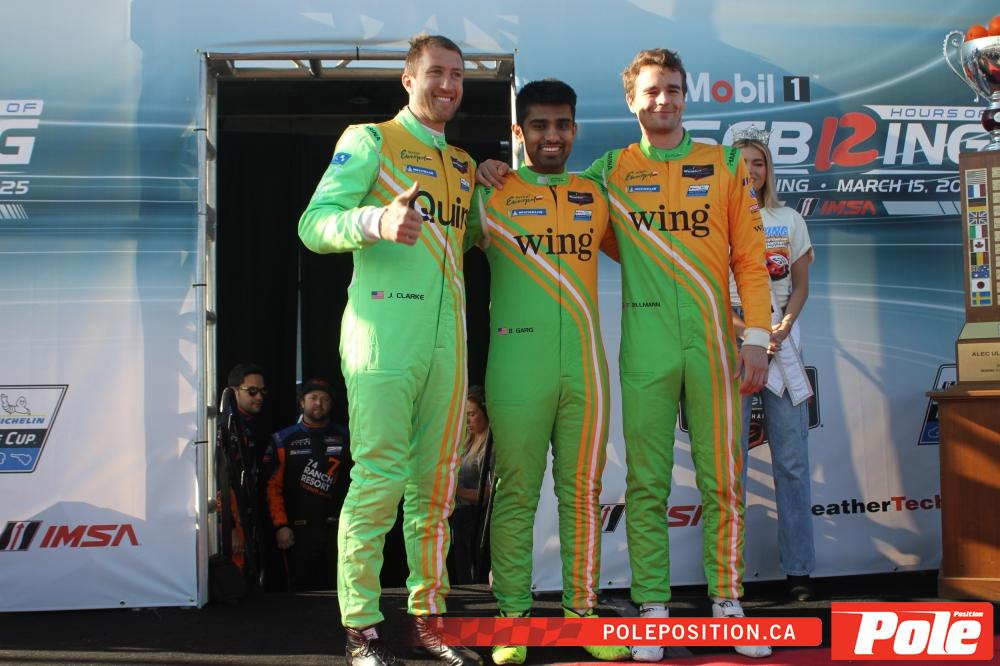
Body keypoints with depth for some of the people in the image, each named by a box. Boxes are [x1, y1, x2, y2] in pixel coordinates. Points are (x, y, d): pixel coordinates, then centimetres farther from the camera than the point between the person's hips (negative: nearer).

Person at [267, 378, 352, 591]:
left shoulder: (345, 438, 10)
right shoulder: (284, 440, 8)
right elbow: (274, 487, 2)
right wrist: (280, 525, -7)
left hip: (338, 527, 1)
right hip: (299, 530, -1)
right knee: (303, 589, 0)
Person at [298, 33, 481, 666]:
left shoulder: (464, 163, 22)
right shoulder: (369, 140, 2)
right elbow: (314, 224, -7)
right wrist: (377, 221, -26)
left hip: (448, 339, 6)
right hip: (383, 335, -6)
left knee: (435, 483, 9)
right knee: (379, 480, -8)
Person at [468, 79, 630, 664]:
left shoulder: (596, 197, 13)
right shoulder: (492, 197, 3)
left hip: (585, 365, 3)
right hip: (518, 367, -3)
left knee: (583, 492, 7)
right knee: (516, 495, 0)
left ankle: (582, 609, 17)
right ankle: (513, 618, 9)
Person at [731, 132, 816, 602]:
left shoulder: (789, 221, 11)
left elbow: (800, 285, 12)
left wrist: (781, 327, -6)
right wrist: (744, 328, -14)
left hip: (780, 340, 2)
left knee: (792, 457, 0)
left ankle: (798, 568, 6)